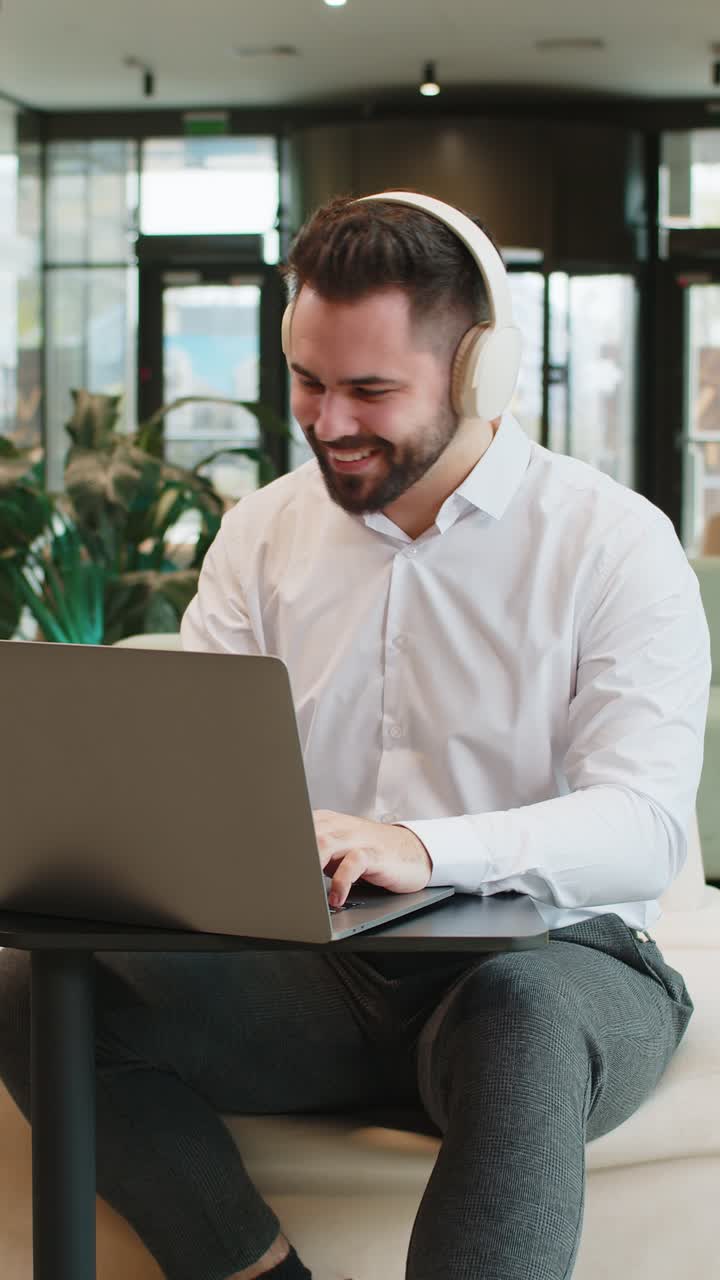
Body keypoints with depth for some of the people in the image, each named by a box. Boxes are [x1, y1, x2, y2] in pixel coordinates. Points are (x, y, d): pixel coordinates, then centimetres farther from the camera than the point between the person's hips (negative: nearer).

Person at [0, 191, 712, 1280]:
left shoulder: (615, 541, -5)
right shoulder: (267, 529, 10)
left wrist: (427, 848, -36)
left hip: (552, 957, -4)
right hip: (323, 973, 5)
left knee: (520, 1014, -40)